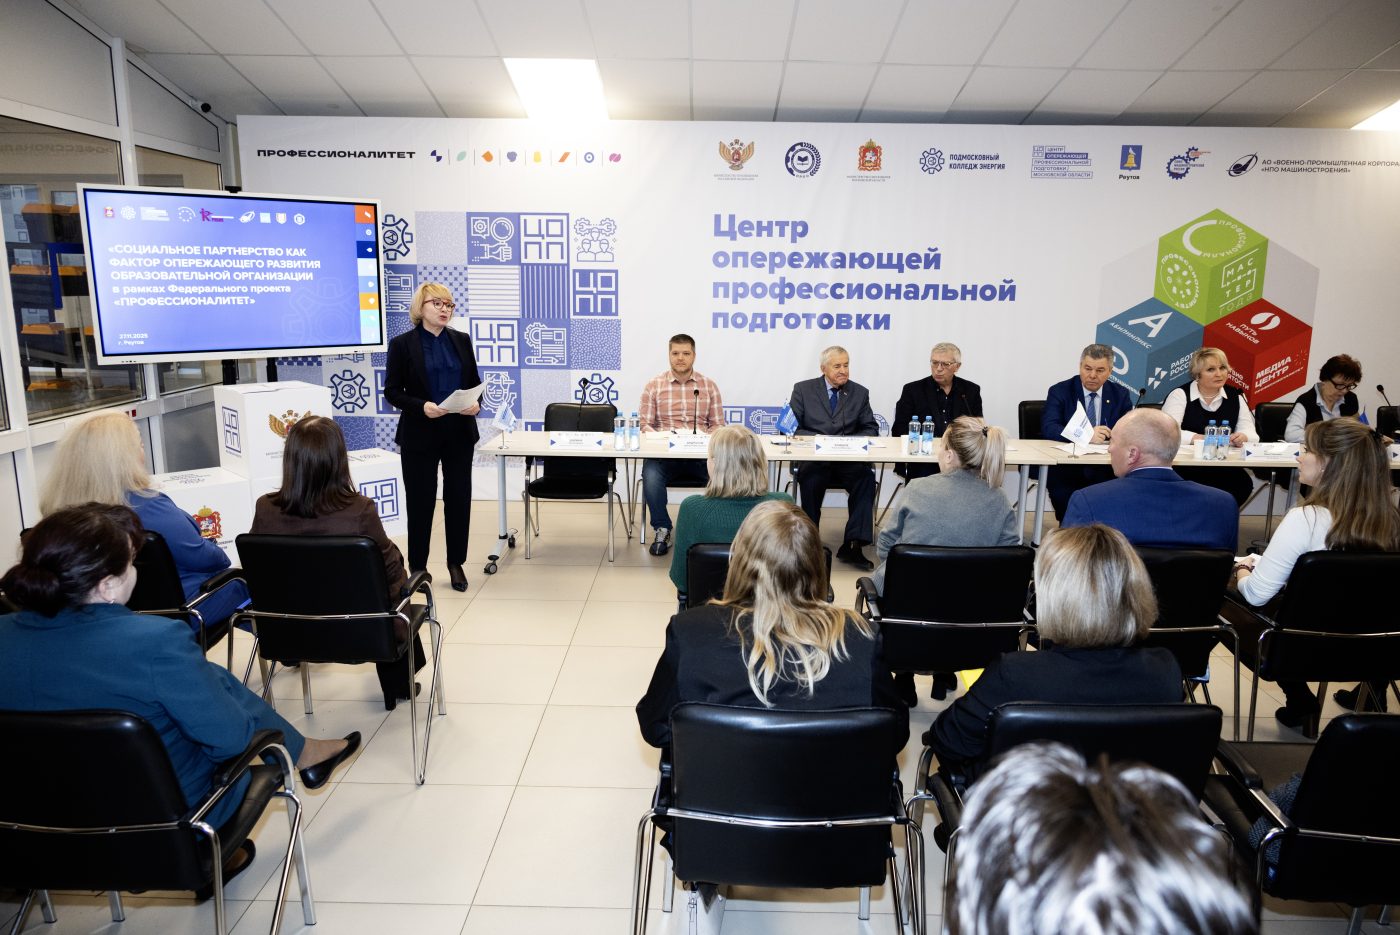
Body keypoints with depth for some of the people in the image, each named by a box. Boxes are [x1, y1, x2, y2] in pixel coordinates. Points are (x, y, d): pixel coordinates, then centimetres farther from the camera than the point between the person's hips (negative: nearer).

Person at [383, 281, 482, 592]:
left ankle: (456, 563, 21)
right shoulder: (402, 344, -3)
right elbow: (392, 391, -5)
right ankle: (417, 568, 17)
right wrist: (421, 406, -21)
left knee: (459, 498, 7)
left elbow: (475, 381, 11)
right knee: (420, 501, 4)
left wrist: (475, 402, -11)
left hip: (459, 432, 3)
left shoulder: (461, 340, 7)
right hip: (420, 435, -3)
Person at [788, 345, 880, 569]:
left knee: (866, 477, -30)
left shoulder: (860, 393, 15)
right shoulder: (803, 389, 9)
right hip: (814, 457, -1)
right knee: (810, 479, -35)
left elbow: (871, 429, 12)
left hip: (848, 459, 2)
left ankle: (852, 545, -27)